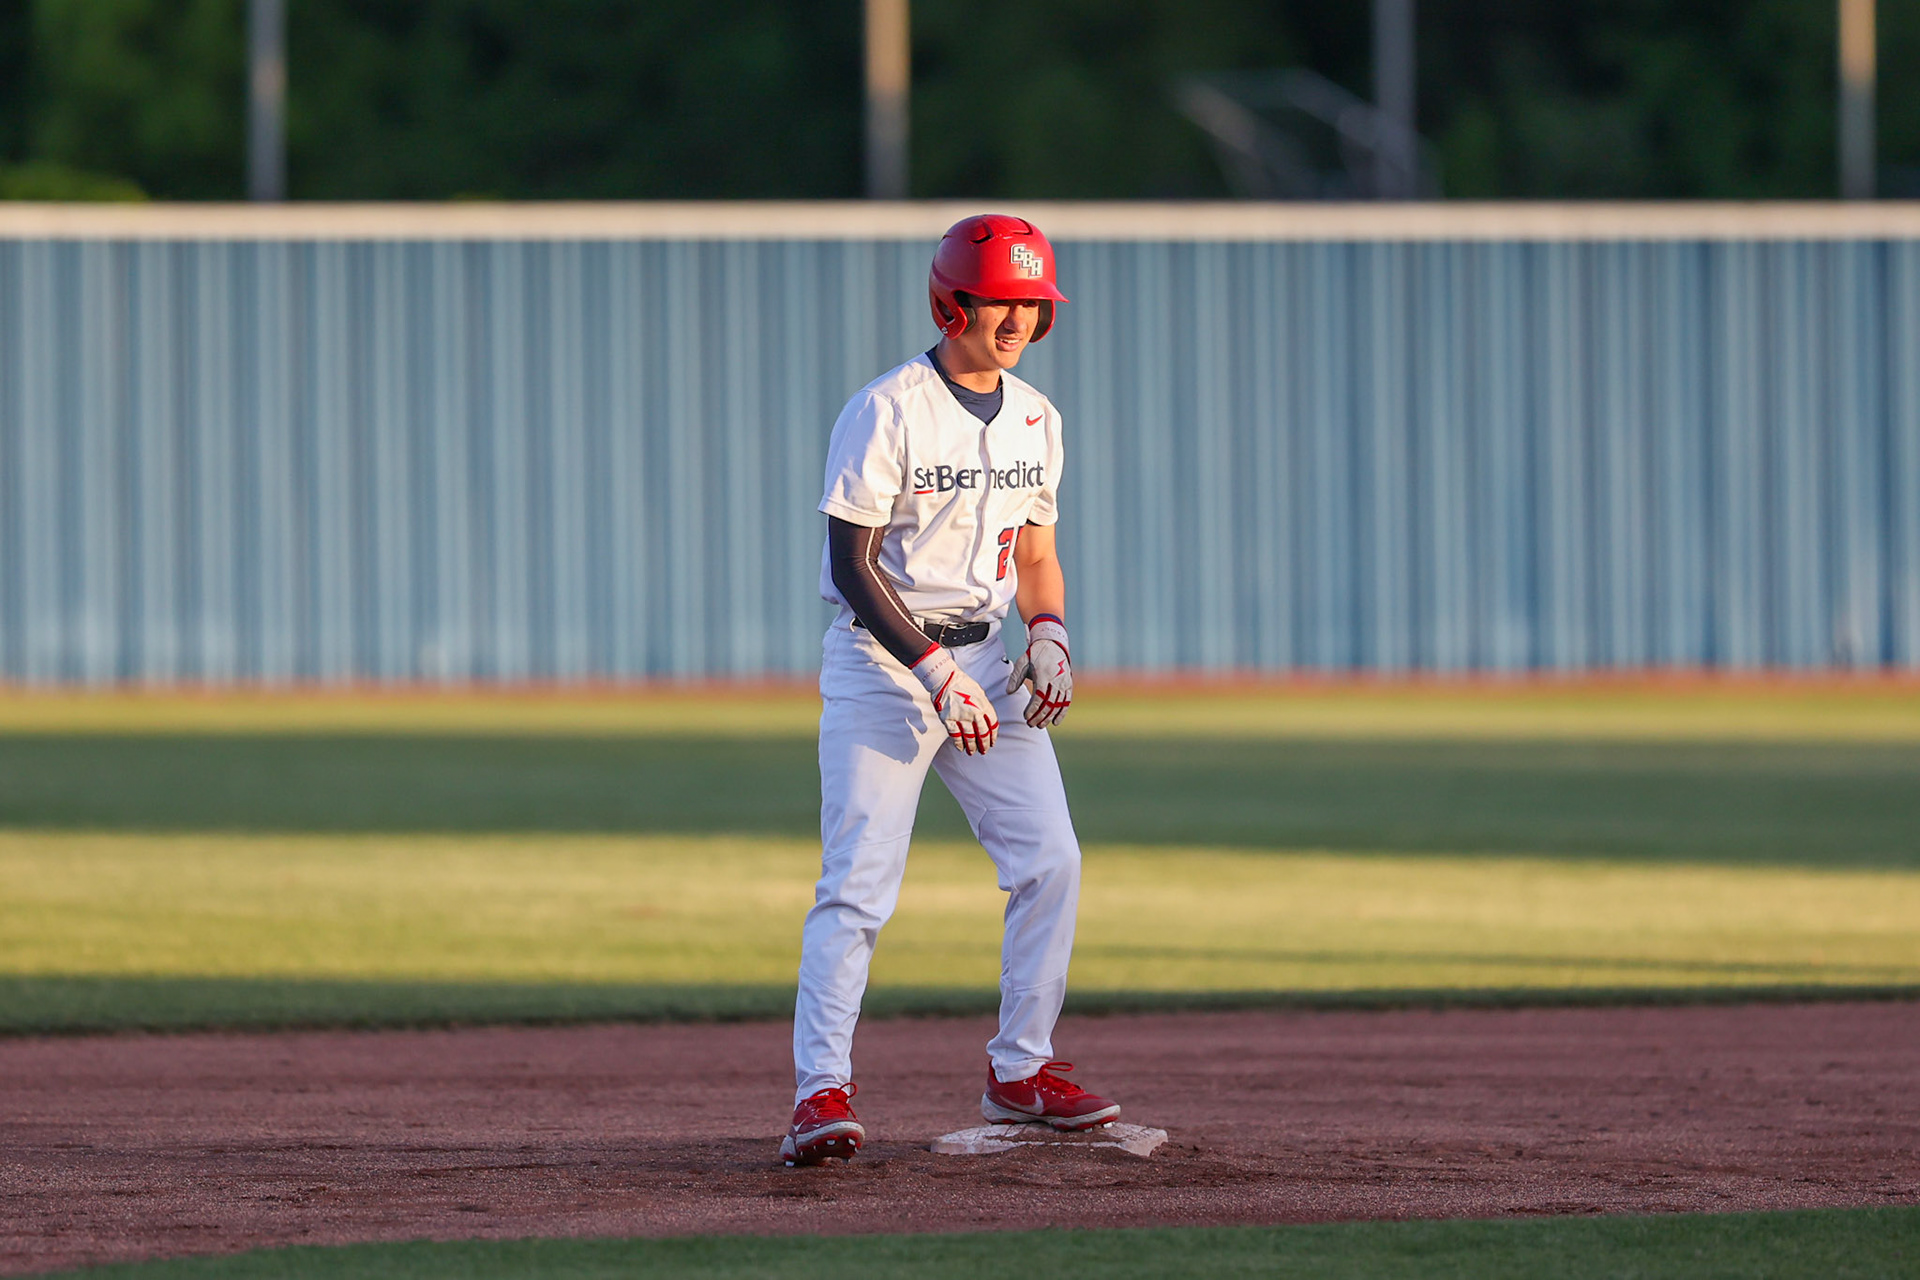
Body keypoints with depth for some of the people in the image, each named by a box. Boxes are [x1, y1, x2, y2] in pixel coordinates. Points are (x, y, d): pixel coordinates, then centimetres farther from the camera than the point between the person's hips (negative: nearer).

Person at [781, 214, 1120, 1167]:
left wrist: (1049, 637, -1)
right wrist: (936, 676, -21)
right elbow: (852, 566, -15)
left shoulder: (1035, 419, 9)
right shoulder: (886, 412, -13)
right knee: (858, 883, -14)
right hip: (880, 659, -7)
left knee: (1051, 863, 0)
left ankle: (1019, 1072, 14)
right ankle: (820, 1091, -16)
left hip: (980, 658, 7)